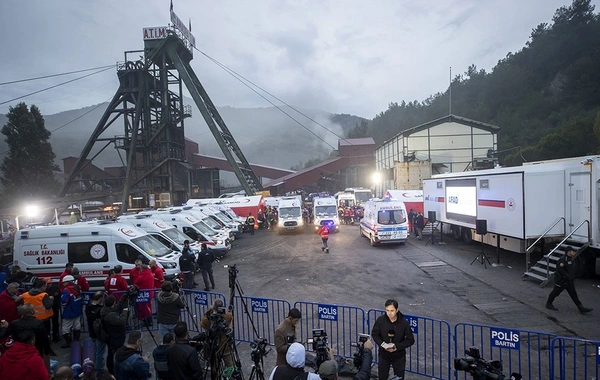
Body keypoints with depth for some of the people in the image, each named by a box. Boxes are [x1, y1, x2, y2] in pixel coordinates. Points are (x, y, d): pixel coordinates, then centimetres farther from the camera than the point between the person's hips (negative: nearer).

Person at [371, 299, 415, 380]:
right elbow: (374, 334, -2)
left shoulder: (403, 322, -20)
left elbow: (410, 340, -11)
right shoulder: (380, 320, -17)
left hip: (399, 356, -1)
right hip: (384, 355, 1)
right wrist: (382, 344, -19)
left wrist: (397, 346, -22)